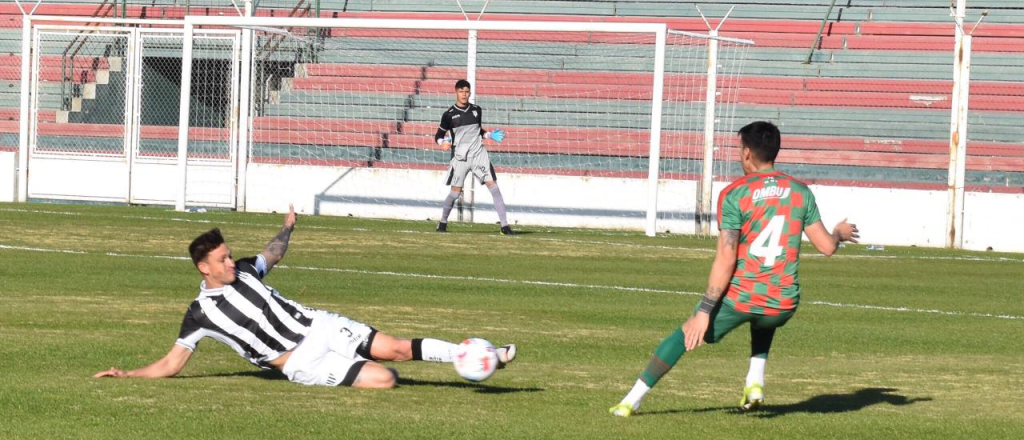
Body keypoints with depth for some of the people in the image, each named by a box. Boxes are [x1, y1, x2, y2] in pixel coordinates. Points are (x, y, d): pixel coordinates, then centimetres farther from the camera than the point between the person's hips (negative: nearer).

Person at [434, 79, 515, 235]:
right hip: (460, 157, -2)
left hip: (479, 154, 2)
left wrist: (490, 135, 5)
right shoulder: (449, 115, -2)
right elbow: (438, 136, 5)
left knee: (493, 185, -9)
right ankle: (443, 222, 23)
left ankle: (505, 226, -9)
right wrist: (443, 143, -16)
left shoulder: (477, 110, 7)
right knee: (455, 192, -3)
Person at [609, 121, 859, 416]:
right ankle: (755, 383, 20)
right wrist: (840, 234, 30)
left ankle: (632, 401, 16)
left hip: (739, 299, -3)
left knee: (684, 335, 17)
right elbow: (826, 247, 6)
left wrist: (705, 311, -12)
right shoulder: (801, 192, 3)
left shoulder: (734, 194, -8)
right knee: (764, 322, 40)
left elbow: (725, 261, -13)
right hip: (783, 306, 3)